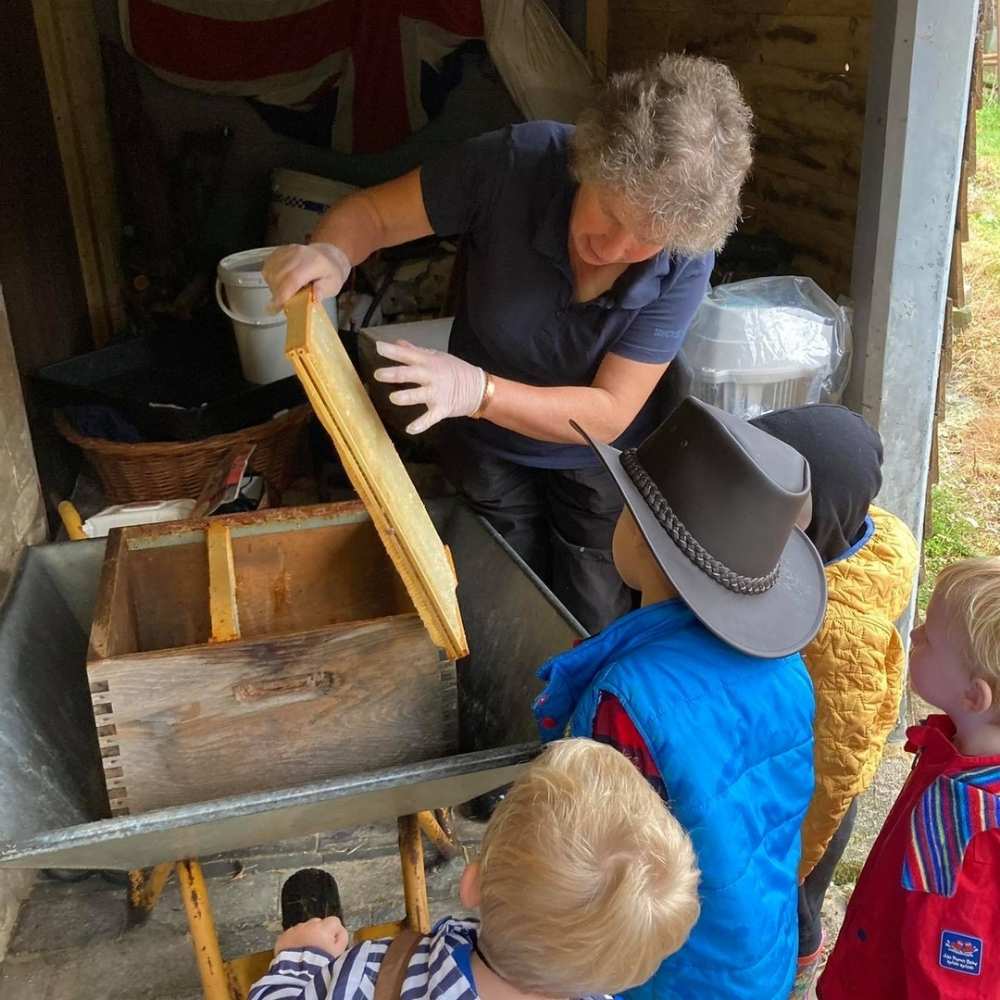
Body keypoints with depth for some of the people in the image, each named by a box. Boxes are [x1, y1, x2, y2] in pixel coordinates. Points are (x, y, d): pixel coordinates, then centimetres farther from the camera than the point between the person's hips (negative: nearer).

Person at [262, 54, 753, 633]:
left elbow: (608, 414, -26)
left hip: (596, 460, 0)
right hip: (487, 450, 0)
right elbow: (369, 212, -18)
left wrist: (478, 390, -41)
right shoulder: (516, 163, -29)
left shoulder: (685, 263, -27)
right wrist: (331, 255, -41)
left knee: (599, 637, 13)